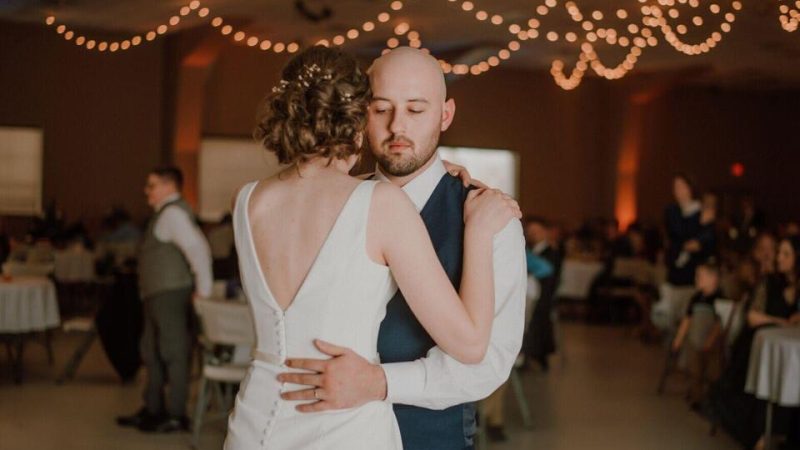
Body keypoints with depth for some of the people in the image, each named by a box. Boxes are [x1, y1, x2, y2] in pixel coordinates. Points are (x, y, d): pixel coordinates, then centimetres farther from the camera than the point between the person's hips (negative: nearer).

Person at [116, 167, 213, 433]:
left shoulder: (173, 213, -15)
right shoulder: (165, 213, 17)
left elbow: (198, 248, -26)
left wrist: (203, 289, -23)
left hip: (170, 296, -11)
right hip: (157, 296, 11)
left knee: (173, 354, -4)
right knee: (152, 353, 17)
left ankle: (176, 416, 2)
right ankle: (153, 410, 27)